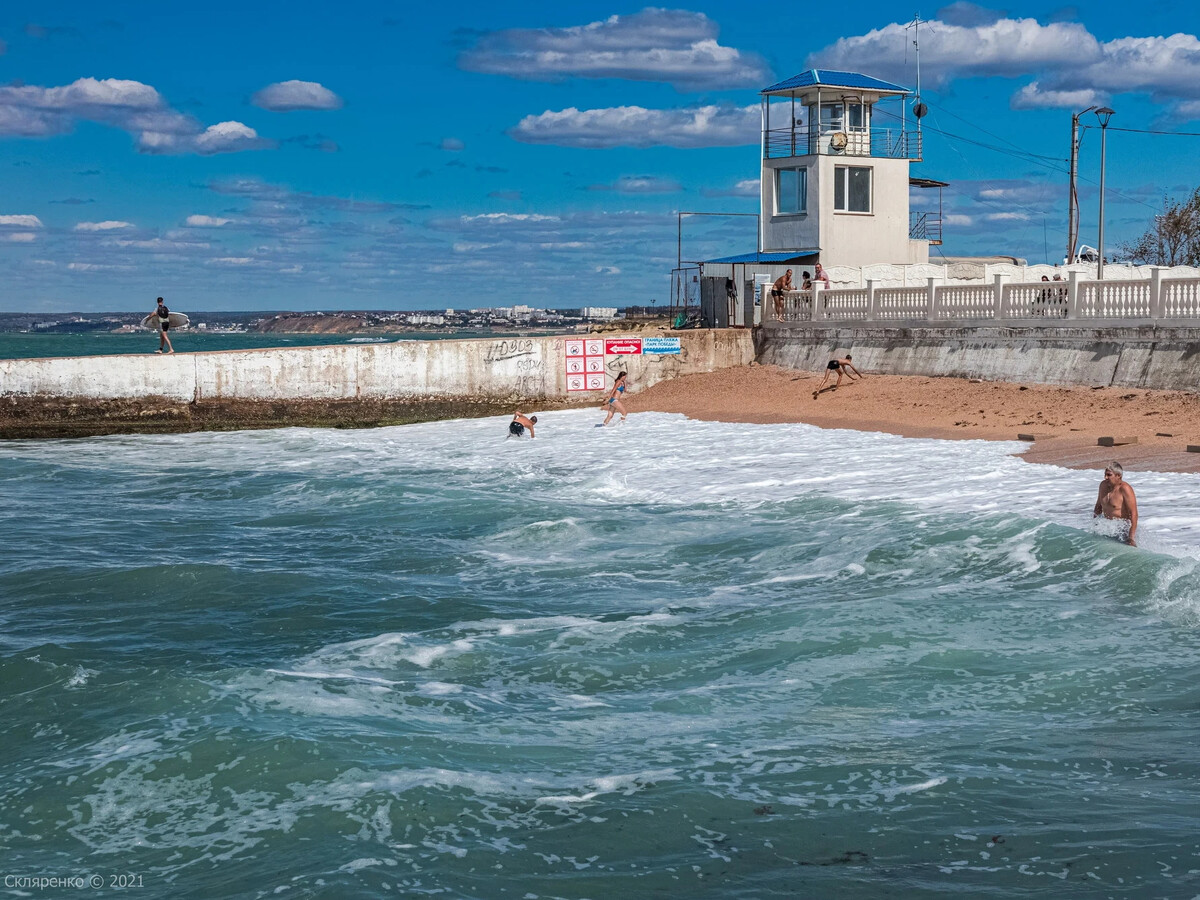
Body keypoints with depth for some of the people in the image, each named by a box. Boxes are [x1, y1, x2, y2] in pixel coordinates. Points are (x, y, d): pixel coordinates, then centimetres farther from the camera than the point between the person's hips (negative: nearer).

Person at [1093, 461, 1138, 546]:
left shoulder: (1125, 489, -18)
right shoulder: (1103, 485, 5)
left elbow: (1133, 514, -22)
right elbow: (1098, 506, 20)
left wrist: (1132, 537, -26)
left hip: (1125, 527, -7)